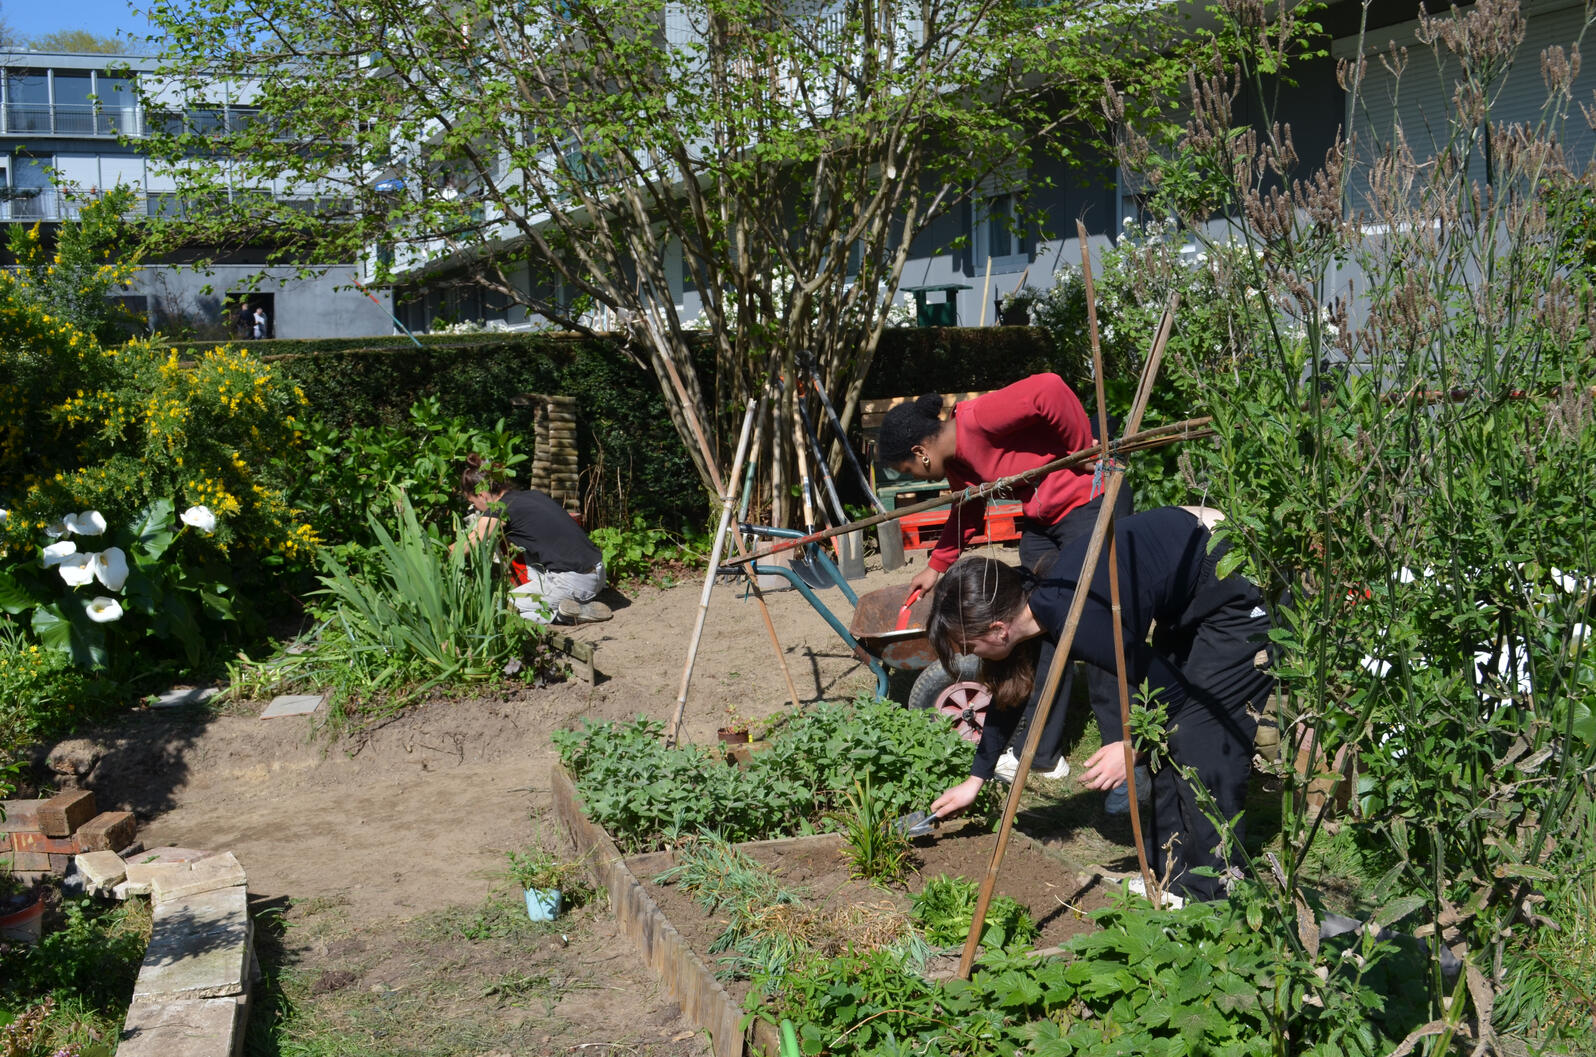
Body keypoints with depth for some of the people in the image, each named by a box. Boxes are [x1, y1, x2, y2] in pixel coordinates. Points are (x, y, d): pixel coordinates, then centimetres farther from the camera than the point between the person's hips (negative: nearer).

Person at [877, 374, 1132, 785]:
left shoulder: (979, 421, -24)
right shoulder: (956, 459, 6)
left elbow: (1048, 389, -35)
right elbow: (966, 513, 24)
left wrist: (1084, 450, -24)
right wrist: (936, 566, 28)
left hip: (1089, 500, -10)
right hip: (1041, 517, 10)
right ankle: (1040, 752, 14)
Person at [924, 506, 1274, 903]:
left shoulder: (1072, 619, -30)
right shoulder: (1034, 606, -2)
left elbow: (1167, 688, -20)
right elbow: (1009, 692, 16)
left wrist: (1134, 743, -3)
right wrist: (975, 779, 25)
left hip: (1237, 599, -9)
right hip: (1188, 609, 9)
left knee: (1199, 745, -9)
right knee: (1166, 738, 10)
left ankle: (1212, 896, 1)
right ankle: (1170, 874, 20)